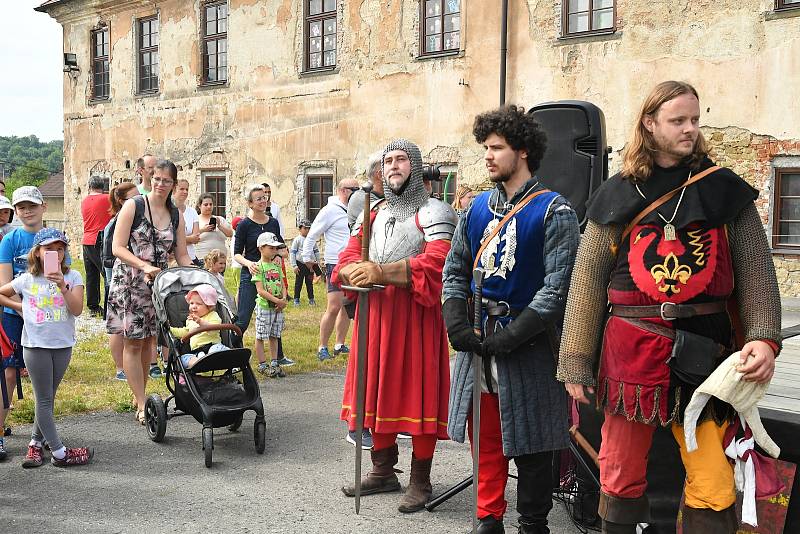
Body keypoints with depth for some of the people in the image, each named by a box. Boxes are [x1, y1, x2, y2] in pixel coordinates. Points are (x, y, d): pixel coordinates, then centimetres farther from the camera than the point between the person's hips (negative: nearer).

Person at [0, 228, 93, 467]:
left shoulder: (72, 276, -1)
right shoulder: (26, 280, 0)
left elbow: (77, 309, -12)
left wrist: (62, 285, -21)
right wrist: (20, 306, 1)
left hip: (63, 344, 1)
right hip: (36, 345, -1)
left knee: (48, 397, 13)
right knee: (44, 399, 0)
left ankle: (35, 442, 30)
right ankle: (59, 453, 4)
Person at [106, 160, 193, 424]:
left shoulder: (176, 215, 7)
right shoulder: (133, 206, -6)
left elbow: (182, 255, 9)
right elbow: (118, 248, -11)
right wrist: (144, 266, -23)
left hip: (158, 283, 4)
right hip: (129, 281, -4)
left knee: (148, 339, 8)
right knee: (133, 342, -4)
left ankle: (140, 396, 21)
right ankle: (142, 406, -1)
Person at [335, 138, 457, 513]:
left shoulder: (434, 213, -3)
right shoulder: (372, 214, 17)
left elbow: (434, 264, -19)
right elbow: (346, 262, 9)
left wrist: (382, 272, -24)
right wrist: (360, 272, -14)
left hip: (416, 316, -6)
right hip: (374, 315, 6)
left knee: (418, 393, -2)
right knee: (377, 391, 11)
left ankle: (420, 481, 9)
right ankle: (383, 471, 25)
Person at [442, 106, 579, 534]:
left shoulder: (553, 212, -8)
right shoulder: (477, 209, 10)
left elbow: (557, 287, -15)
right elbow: (454, 271, 12)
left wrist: (508, 338, -19)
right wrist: (458, 326, -4)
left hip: (526, 348, -5)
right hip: (478, 341, 5)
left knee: (529, 446, 7)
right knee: (486, 440, 13)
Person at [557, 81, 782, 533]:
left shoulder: (724, 190, 7)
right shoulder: (618, 197, 7)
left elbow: (756, 271, 2)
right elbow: (587, 283, 6)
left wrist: (764, 337, -14)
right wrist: (576, 363, 2)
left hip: (704, 348, 0)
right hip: (631, 349, 0)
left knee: (714, 488, -2)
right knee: (621, 479, 8)